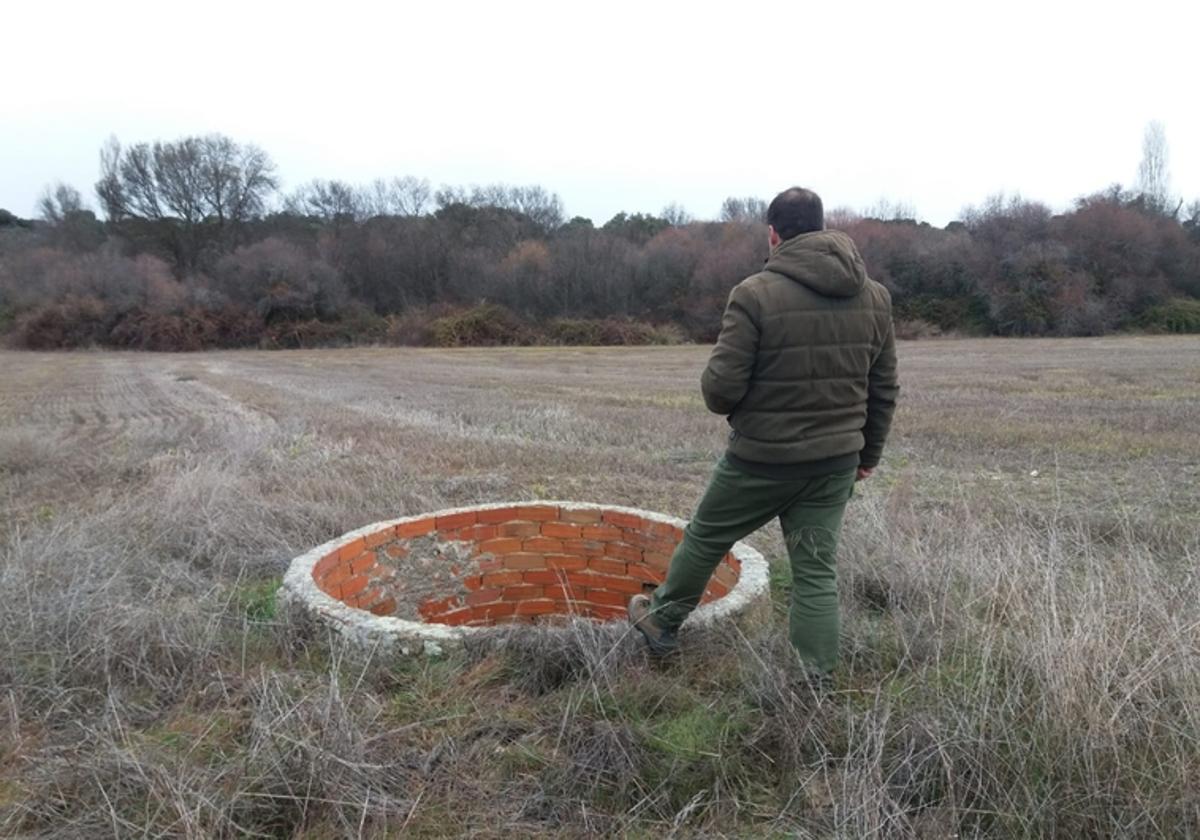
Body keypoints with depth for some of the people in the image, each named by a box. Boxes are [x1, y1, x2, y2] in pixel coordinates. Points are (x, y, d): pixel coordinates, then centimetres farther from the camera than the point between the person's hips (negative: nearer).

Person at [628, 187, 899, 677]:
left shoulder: (756, 293, -15)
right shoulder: (875, 296, 3)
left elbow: (720, 386, -17)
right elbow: (884, 391, 8)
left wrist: (723, 405, 6)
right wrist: (869, 454, 20)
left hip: (762, 459, -4)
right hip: (835, 463, 5)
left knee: (705, 539, 17)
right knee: (817, 571, 12)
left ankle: (661, 622, 39)